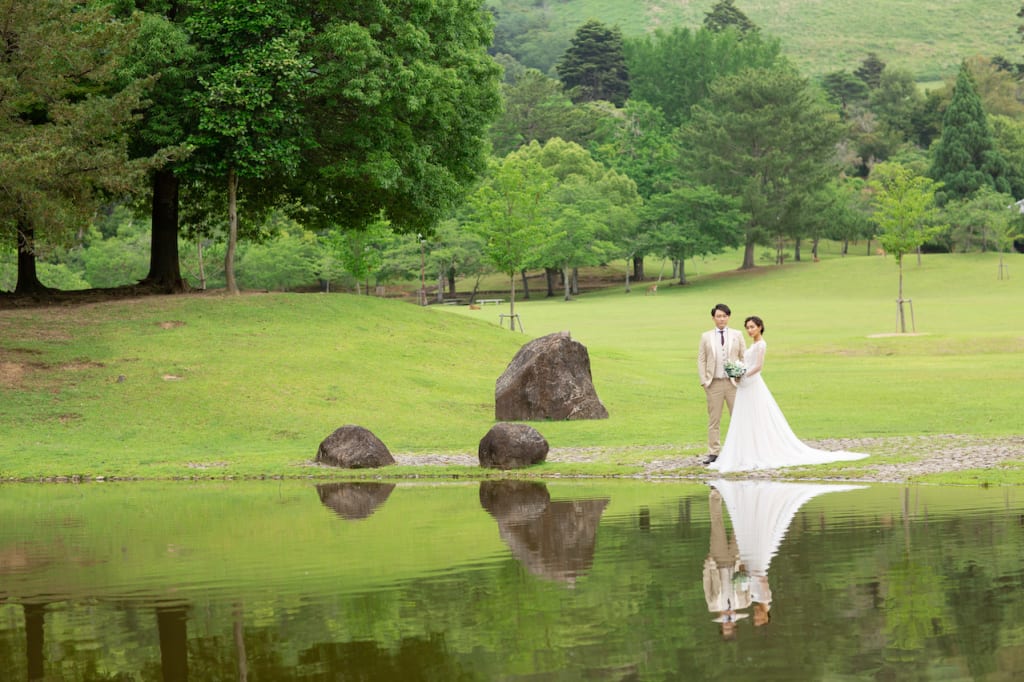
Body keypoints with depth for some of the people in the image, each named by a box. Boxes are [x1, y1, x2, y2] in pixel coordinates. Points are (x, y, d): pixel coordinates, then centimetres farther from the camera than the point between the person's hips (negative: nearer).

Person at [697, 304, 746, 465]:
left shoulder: (737, 335, 10)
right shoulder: (706, 337, 9)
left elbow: (744, 357, 9)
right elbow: (701, 360, 7)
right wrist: (703, 381, -2)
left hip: (733, 382, 0)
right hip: (714, 383, 0)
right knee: (714, 419, 1)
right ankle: (713, 453, 3)